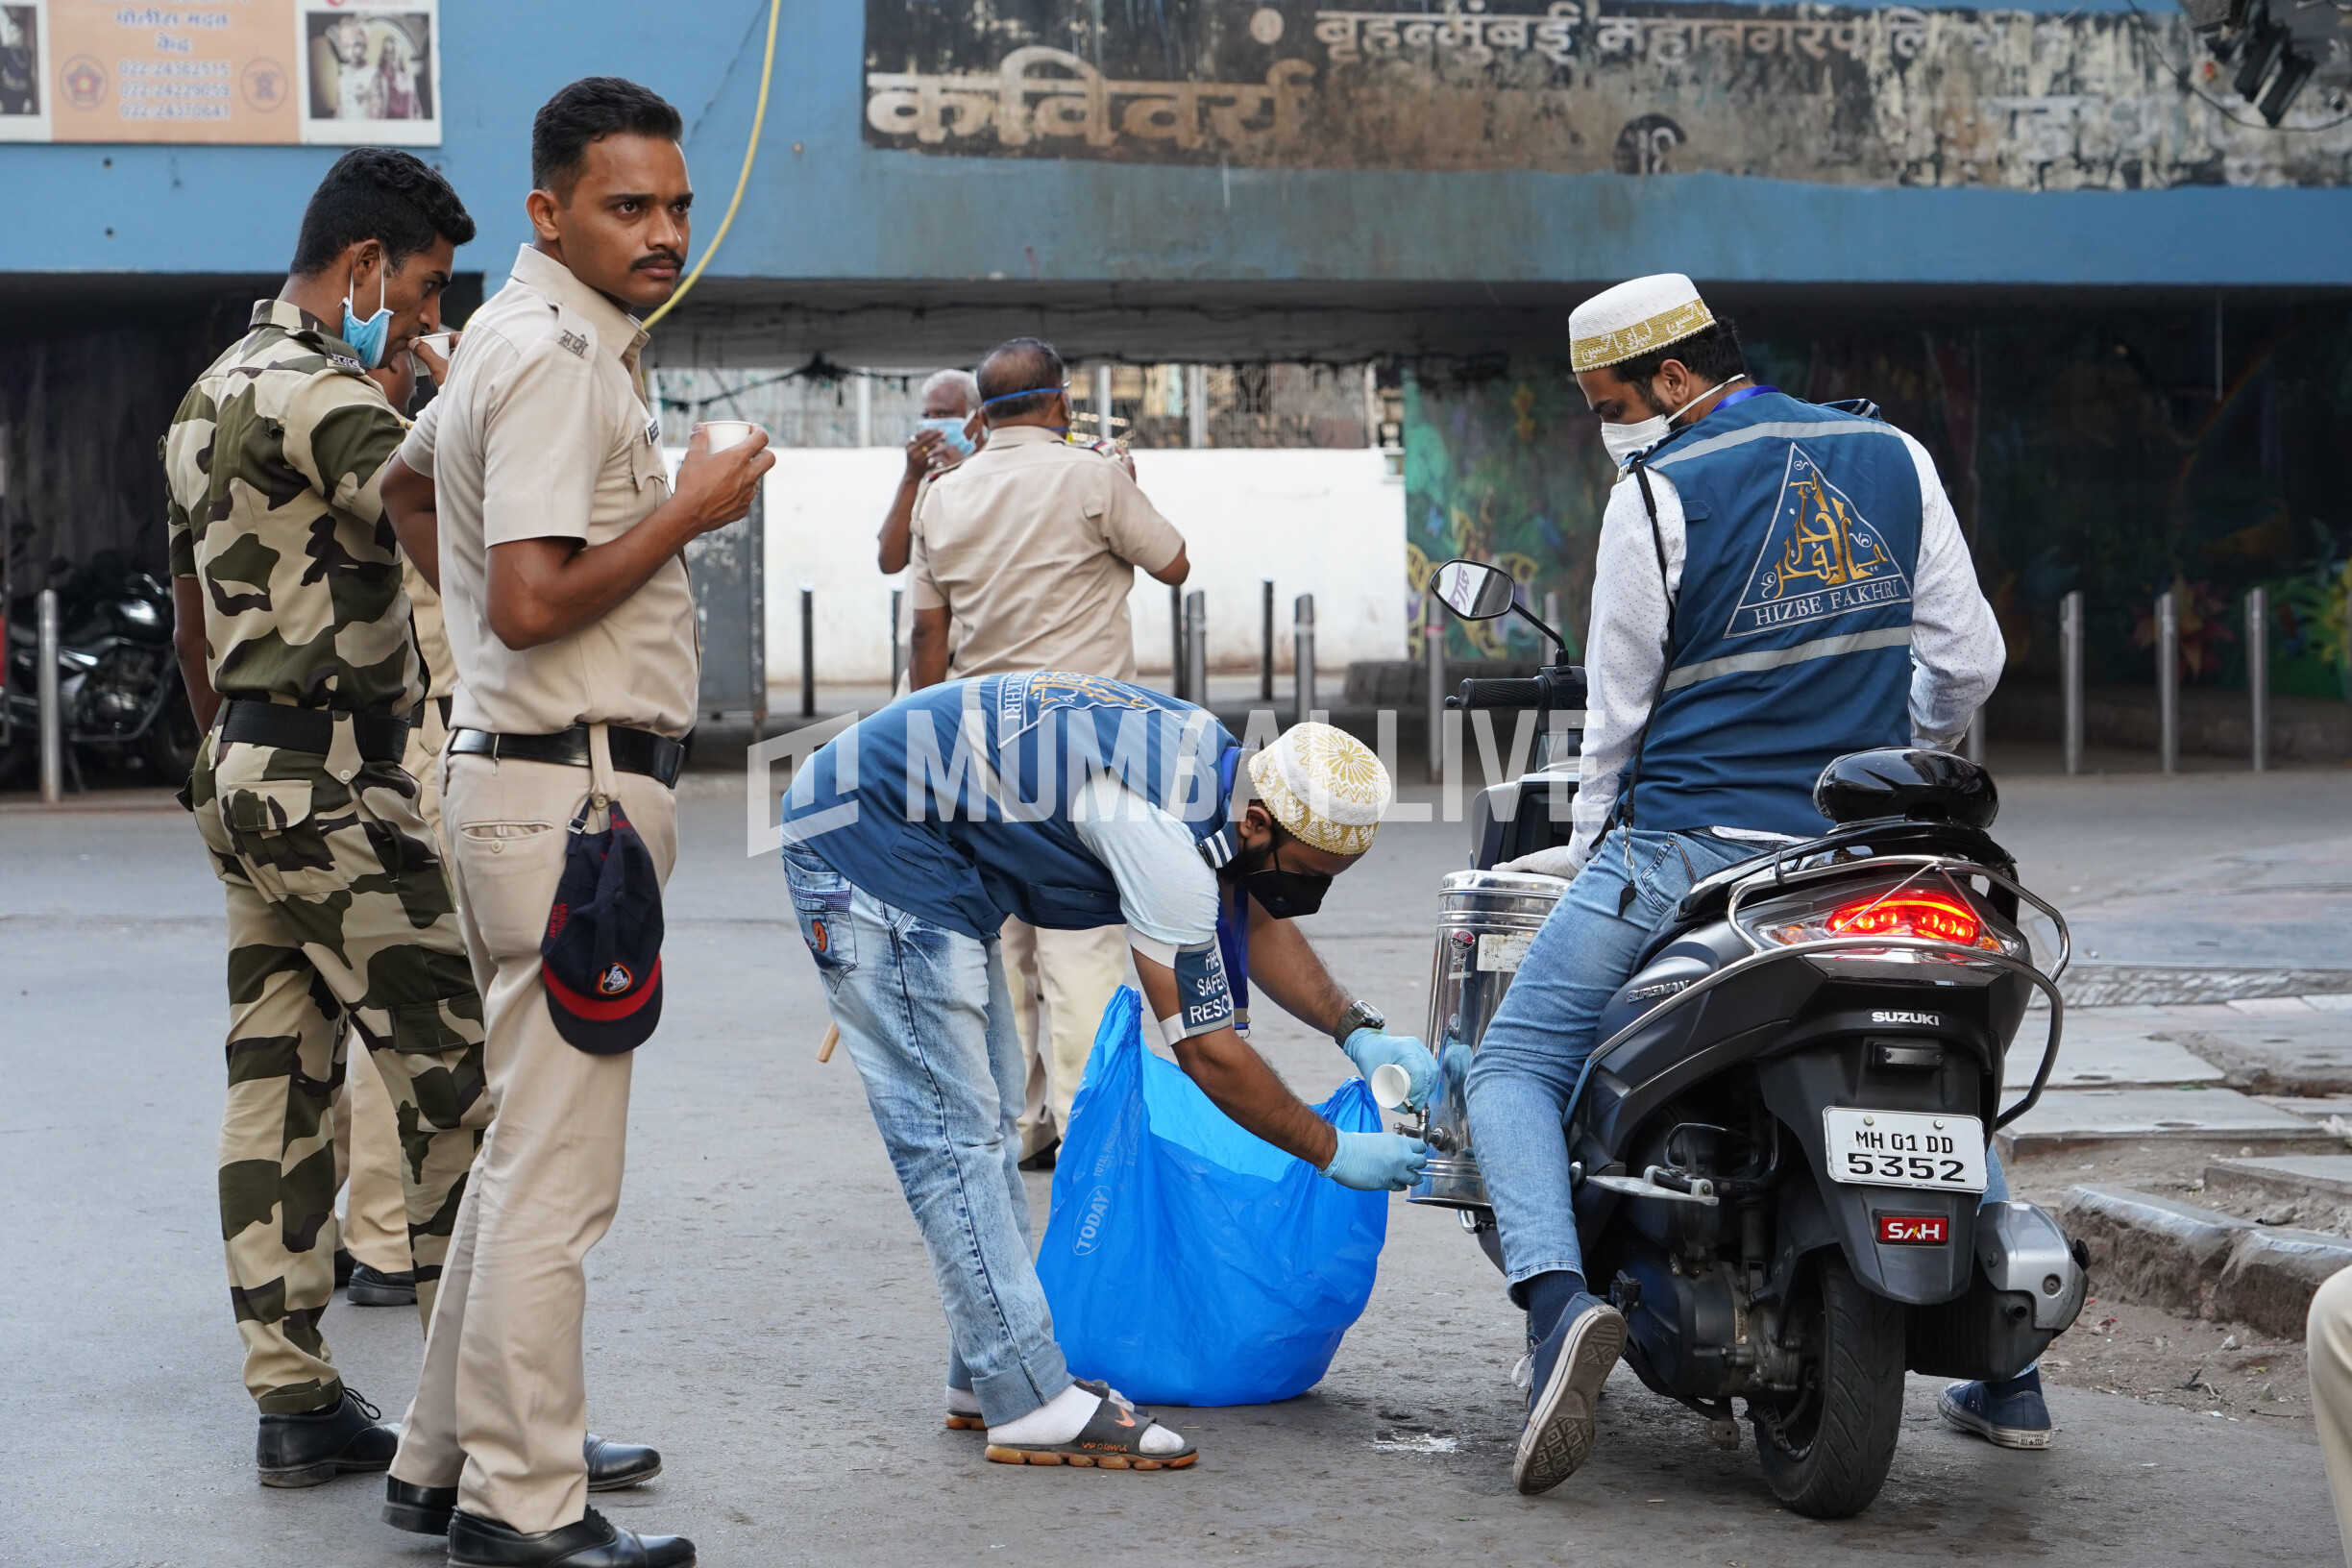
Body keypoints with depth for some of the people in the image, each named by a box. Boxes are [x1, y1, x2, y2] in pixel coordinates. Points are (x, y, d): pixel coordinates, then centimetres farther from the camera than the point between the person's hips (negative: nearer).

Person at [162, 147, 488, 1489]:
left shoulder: (216, 393, 18)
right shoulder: (317, 393, -14)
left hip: (249, 770, 10)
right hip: (333, 778, -10)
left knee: (280, 1080, 9)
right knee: (454, 1079, -6)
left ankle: (296, 1398, 11)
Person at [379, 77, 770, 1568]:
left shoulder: (511, 341, 17)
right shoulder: (558, 357, -15)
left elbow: (411, 473, 31)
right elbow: (531, 601, -24)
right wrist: (691, 506, -14)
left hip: (530, 780, 11)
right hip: (572, 788, -11)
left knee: (527, 1146, 17)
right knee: (557, 1166, -6)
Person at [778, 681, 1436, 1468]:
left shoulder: (1219, 765, 0)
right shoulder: (1165, 836, -27)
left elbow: (1259, 925, 18)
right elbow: (1206, 1050, -19)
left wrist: (1358, 1030, 6)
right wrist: (1334, 1153, -10)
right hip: (868, 849, -11)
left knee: (988, 1110, 13)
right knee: (952, 1129, -11)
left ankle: (989, 1378, 18)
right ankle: (1030, 1405, -10)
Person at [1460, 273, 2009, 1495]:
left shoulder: (1656, 493, -6)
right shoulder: (1894, 459, 7)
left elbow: (1622, 706, -1)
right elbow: (1968, 662, 8)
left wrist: (1592, 852, 15)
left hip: (1686, 845, -4)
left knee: (1515, 1065, 4)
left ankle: (1559, 1295, -22)